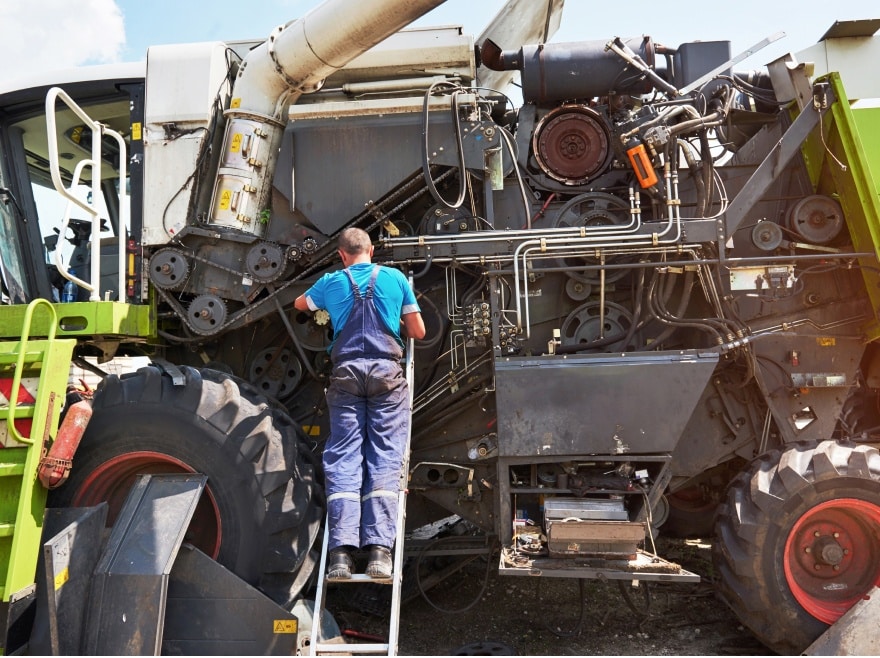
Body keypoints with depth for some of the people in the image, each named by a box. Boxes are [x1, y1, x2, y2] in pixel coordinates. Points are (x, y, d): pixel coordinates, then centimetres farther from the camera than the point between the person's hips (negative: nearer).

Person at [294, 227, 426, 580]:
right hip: (387, 371, -1)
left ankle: (341, 550, -11)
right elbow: (418, 331, 15)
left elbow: (300, 304, 37)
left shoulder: (330, 282, 15)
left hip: (346, 372, 1)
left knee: (343, 459, -1)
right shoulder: (396, 278, 13)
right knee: (385, 459, -3)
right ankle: (379, 548, -12)